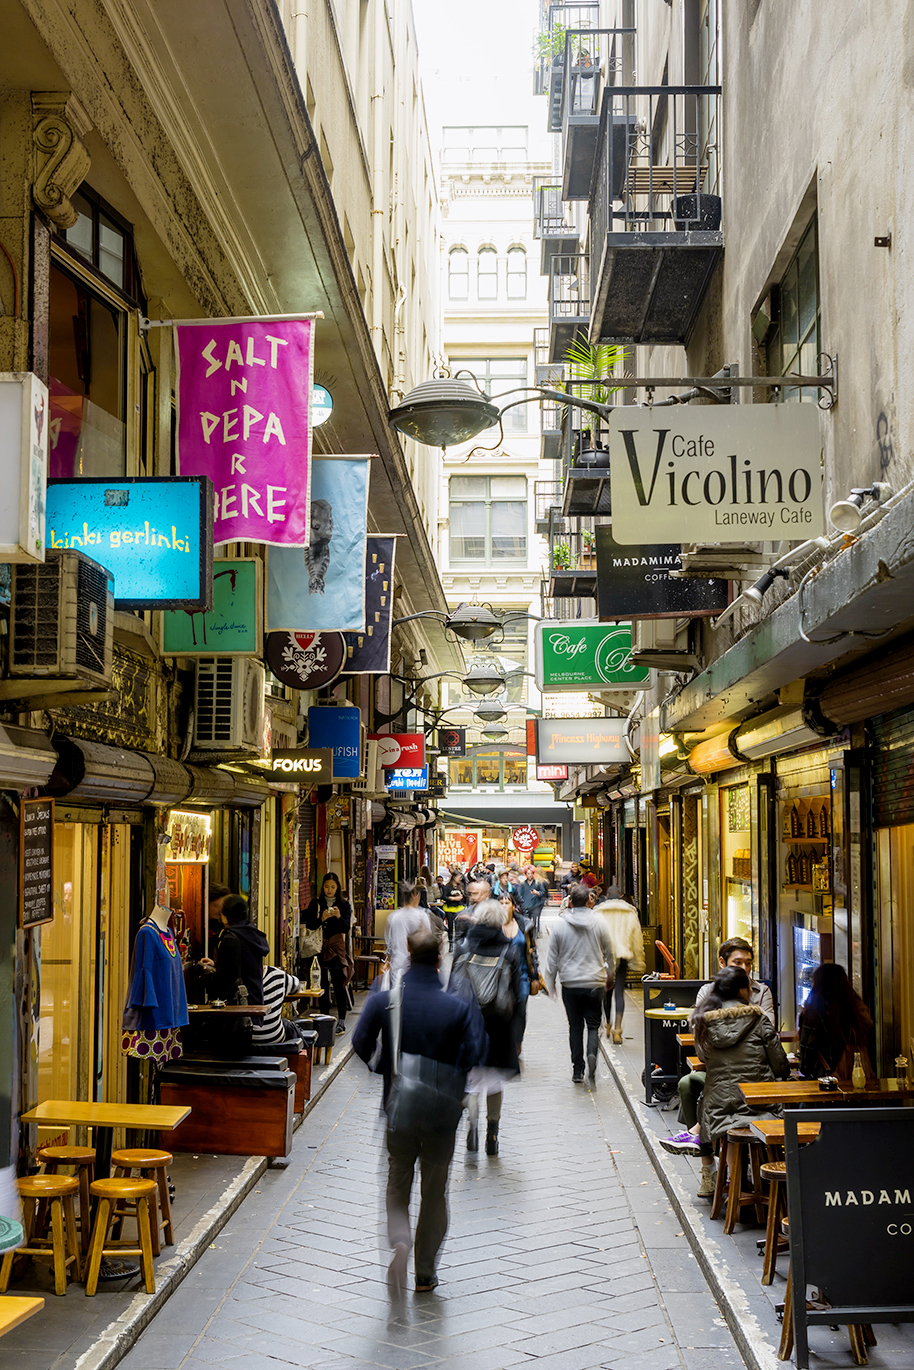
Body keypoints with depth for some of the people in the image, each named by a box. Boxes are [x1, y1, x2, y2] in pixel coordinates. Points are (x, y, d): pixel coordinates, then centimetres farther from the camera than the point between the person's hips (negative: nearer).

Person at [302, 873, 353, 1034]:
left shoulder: (344, 905, 5)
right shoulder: (315, 903, 8)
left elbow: (346, 928, -1)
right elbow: (309, 924, 1)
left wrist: (339, 917, -20)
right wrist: (322, 919, -16)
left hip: (337, 948, -2)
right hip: (319, 947, 2)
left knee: (339, 984, -7)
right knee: (322, 983, 3)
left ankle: (341, 1020, -5)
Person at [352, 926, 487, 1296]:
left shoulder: (383, 999, -10)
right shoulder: (460, 1004, -12)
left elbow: (360, 1044, -7)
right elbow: (475, 1053, -13)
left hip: (398, 1108, 0)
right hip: (443, 1112, 0)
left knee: (397, 1185, 15)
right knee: (435, 1191, 15)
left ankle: (400, 1242, -13)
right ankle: (425, 1273, 21)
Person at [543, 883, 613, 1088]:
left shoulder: (560, 925, -4)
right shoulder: (599, 922, -4)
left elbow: (552, 958, 1)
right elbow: (609, 952, 5)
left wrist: (549, 984, 11)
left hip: (570, 984, 0)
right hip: (595, 983, 0)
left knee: (575, 1026, 11)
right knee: (593, 1025, 7)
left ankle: (577, 1070, 12)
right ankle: (592, 1055, -21)